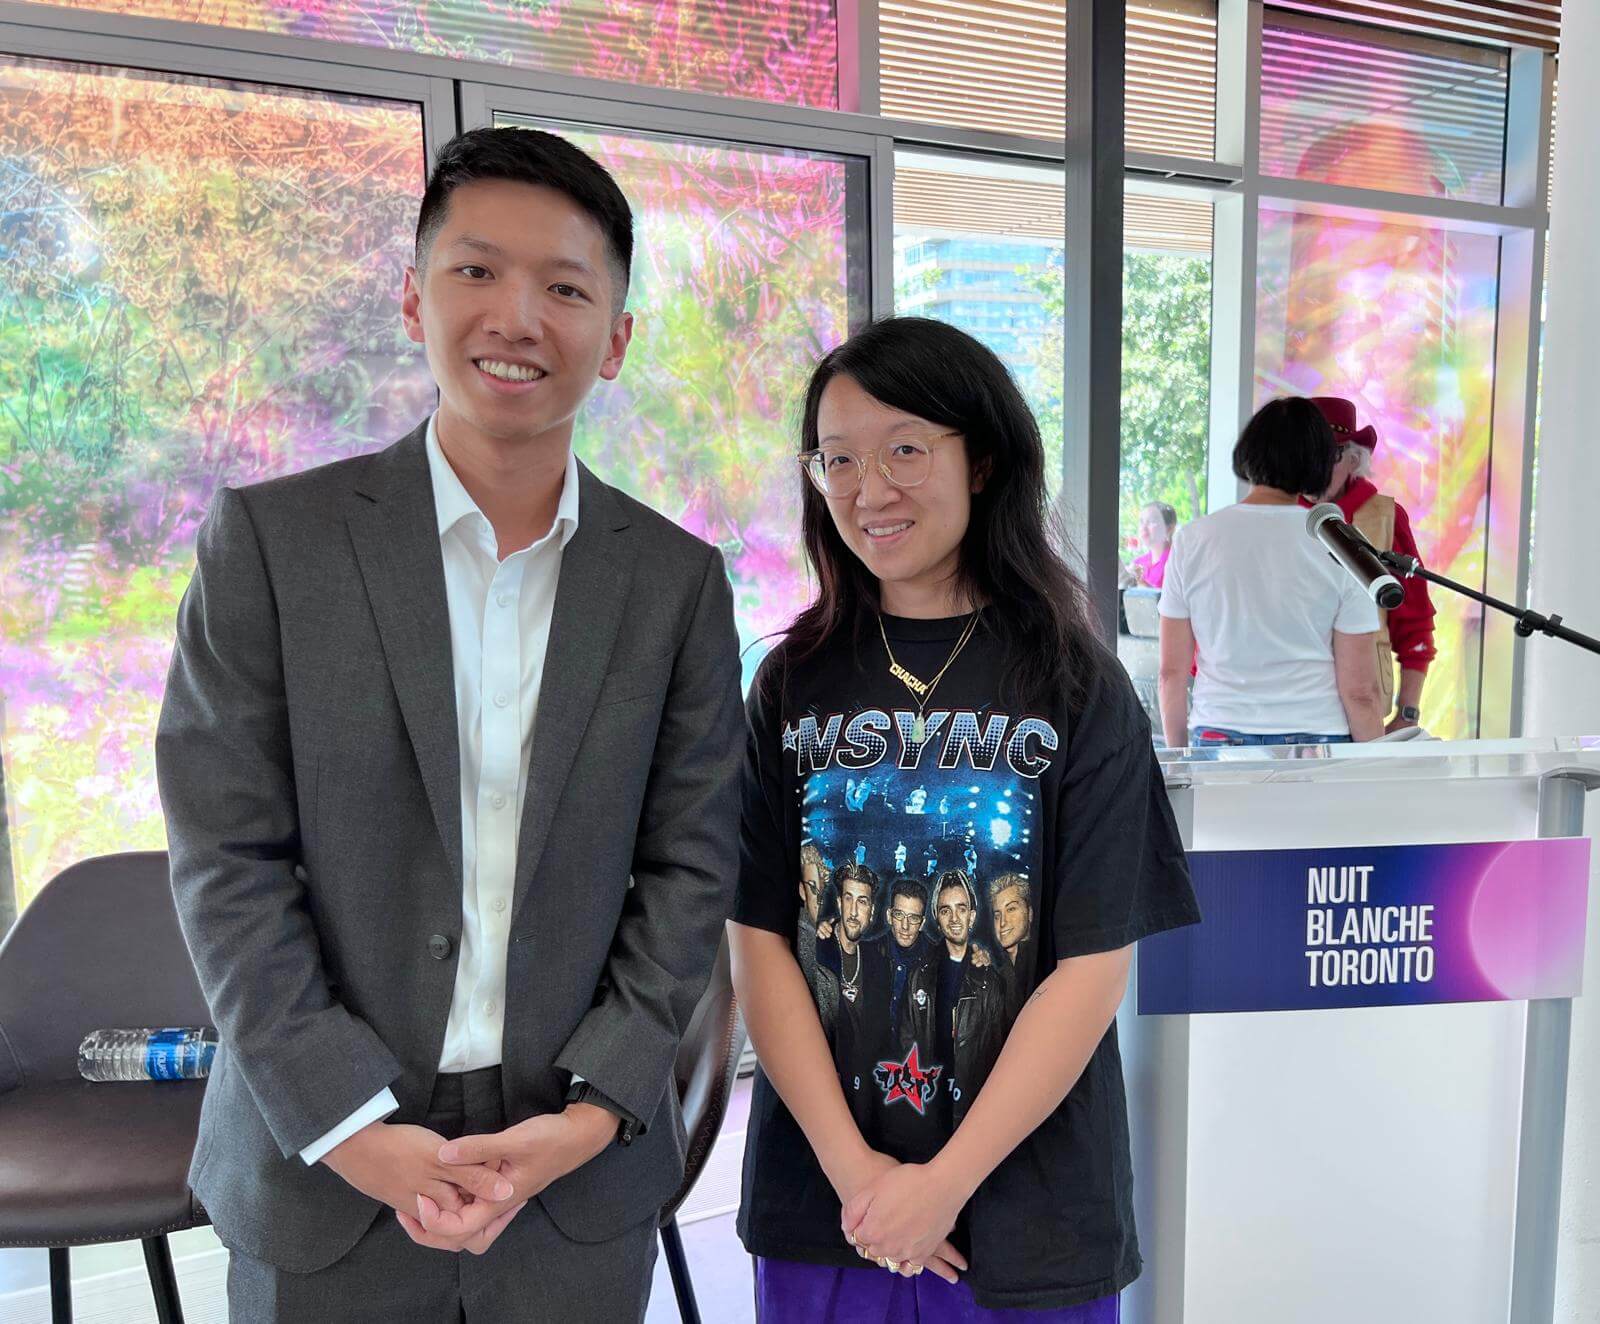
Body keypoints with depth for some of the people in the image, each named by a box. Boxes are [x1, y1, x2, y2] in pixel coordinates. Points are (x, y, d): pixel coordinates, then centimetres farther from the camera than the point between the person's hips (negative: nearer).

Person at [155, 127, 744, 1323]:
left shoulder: (679, 580, -2)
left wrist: (594, 1113, -8)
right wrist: (352, 1127, -11)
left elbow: (690, 868, -2)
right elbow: (227, 862, -7)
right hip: (324, 1173, -1)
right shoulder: (271, 538, -6)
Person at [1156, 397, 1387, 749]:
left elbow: (1172, 672, 1)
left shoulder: (1192, 539, -1)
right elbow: (1359, 690, -4)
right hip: (1316, 737, -1)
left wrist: (1178, 756, 12)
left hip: (1216, 737, 1)